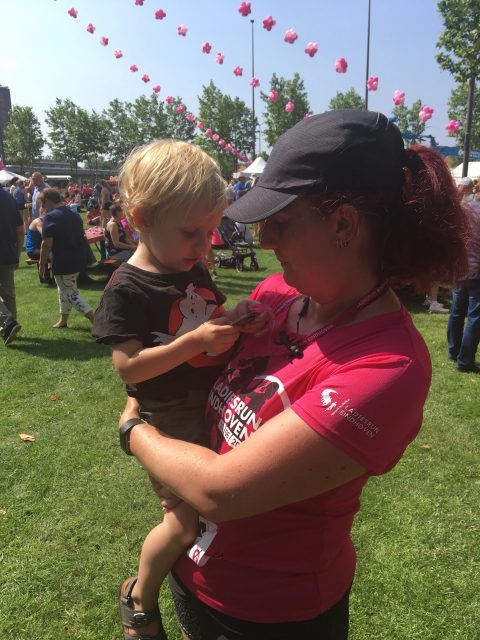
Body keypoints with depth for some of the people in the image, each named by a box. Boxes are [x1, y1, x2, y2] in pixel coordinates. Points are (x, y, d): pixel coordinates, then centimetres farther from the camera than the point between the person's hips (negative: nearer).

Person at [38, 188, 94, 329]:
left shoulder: (50, 217, -13)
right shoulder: (75, 215, 12)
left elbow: (46, 244, -17)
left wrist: (42, 265, -8)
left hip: (63, 263, -8)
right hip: (78, 260, 8)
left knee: (71, 294, 0)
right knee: (65, 290, 22)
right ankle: (63, 321, 33)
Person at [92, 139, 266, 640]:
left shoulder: (196, 270, 2)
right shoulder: (128, 288, -18)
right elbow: (127, 366, -22)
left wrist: (236, 318, -9)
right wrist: (196, 341, -29)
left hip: (214, 404, 7)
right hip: (170, 420, -7)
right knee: (185, 522, 2)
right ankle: (139, 598, 33)